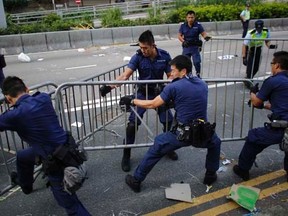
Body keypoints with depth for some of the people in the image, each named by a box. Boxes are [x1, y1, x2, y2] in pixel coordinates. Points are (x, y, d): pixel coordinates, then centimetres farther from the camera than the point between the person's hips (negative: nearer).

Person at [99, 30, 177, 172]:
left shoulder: (164, 56, -14)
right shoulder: (138, 57, -18)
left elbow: (170, 76, -7)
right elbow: (125, 75, -26)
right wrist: (110, 86, -41)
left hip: (159, 92, 2)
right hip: (143, 93, -1)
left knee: (169, 121, 4)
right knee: (132, 123, -9)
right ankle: (126, 156, 7)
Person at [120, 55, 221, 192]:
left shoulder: (173, 87, -8)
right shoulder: (203, 84, 9)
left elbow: (152, 104, -3)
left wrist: (131, 101, 9)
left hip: (182, 135, -4)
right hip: (202, 134, 4)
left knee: (156, 149, 16)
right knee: (215, 143, 38)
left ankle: (136, 180, 26)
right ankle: (210, 175, 42)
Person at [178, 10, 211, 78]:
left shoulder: (198, 25, -4)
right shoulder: (183, 25, -1)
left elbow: (203, 33, -4)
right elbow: (179, 36, 0)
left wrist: (206, 37, -27)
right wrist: (183, 41, -19)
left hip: (195, 47, -2)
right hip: (186, 47, 2)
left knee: (197, 62, -9)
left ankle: (198, 75, 11)